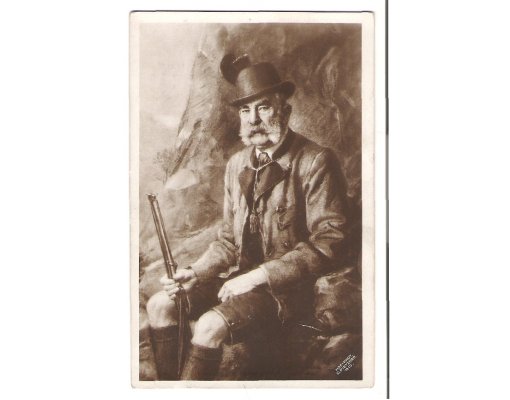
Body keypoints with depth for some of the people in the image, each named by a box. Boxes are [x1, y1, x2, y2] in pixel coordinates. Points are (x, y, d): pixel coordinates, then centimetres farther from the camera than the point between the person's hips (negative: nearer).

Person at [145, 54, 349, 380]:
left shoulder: (316, 162, -12)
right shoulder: (237, 165, 9)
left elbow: (328, 245, -18)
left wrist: (259, 276, -21)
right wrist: (196, 273, -3)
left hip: (286, 288, -7)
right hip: (240, 277, 7)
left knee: (211, 325, -28)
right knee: (160, 304, -7)